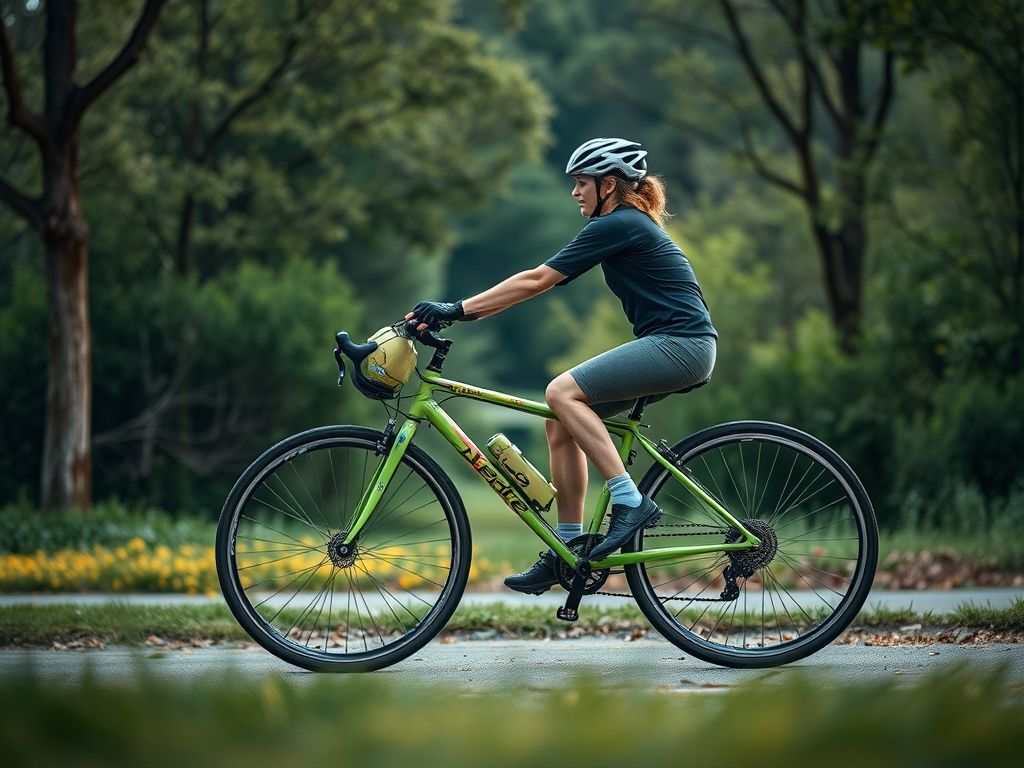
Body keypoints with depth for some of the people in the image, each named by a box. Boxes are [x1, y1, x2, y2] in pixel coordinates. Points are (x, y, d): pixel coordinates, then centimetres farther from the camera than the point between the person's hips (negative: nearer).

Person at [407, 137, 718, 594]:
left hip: (680, 344, -10)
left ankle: (630, 502, -19)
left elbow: (535, 281, -15)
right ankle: (568, 549, 6)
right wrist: (460, 312, 9)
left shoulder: (617, 225, -11)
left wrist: (458, 309, -13)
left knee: (563, 392, -20)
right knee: (561, 423, 4)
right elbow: (542, 283, 16)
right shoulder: (624, 224, 19)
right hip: (671, 348, 10)